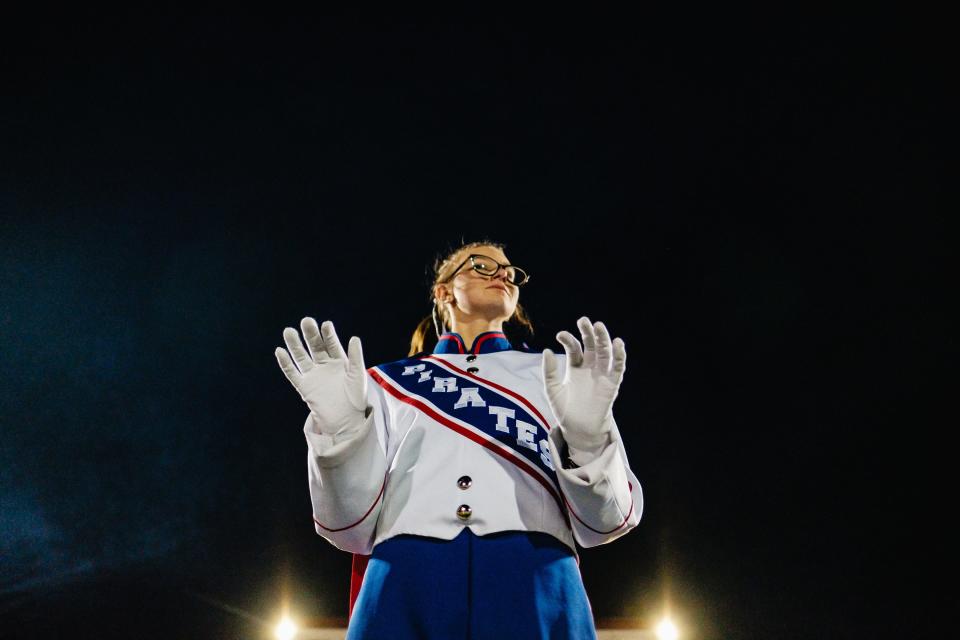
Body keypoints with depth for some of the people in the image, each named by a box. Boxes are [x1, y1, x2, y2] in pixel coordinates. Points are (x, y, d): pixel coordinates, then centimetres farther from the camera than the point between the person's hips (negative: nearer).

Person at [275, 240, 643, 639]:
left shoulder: (557, 374, 19)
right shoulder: (391, 382, 19)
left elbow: (603, 523, 7)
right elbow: (351, 527, 9)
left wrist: (588, 440, -12)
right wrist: (341, 431, -8)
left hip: (532, 589, 0)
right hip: (406, 586, 0)